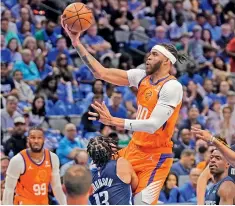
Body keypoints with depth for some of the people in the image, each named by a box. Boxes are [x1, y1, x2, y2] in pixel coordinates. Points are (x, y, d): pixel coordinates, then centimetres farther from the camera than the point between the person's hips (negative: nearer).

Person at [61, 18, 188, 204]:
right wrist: (77, 43, -6)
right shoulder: (142, 77, 3)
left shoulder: (172, 87, -19)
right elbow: (102, 73, 1)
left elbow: (153, 125, -28)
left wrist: (113, 121, -31)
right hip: (134, 150, 8)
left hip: (155, 156, -8)